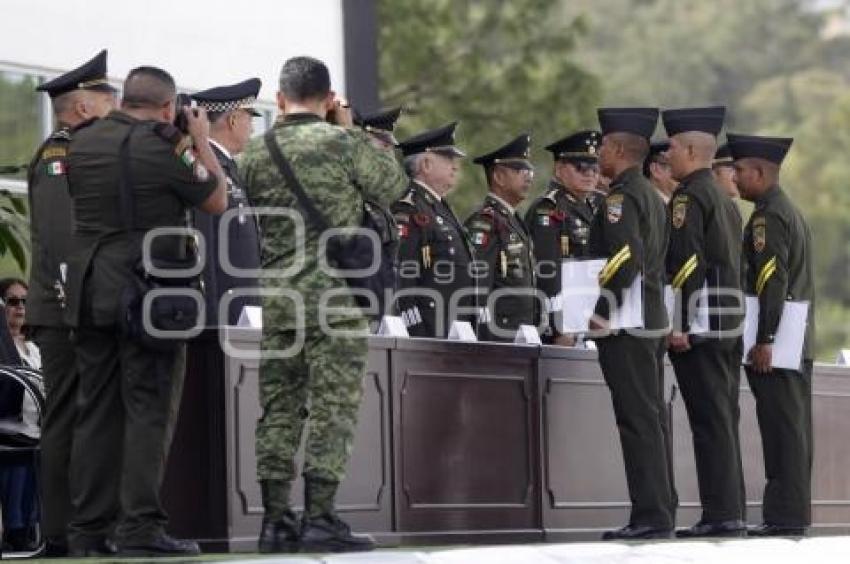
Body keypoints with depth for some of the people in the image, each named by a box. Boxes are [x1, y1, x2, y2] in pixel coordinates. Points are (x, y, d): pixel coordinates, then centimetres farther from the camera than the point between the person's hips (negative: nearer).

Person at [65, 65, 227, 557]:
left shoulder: (82, 143, 8)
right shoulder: (159, 147, -11)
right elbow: (216, 202, -1)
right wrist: (201, 141, 10)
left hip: (90, 290, 6)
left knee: (97, 409, 9)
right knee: (149, 409, -3)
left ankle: (87, 530, 9)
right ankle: (141, 528, -7)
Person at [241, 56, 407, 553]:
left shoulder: (255, 153, 6)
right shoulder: (342, 142, -7)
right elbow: (393, 185, 7)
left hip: (275, 300, 5)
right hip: (334, 297, -5)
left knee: (279, 409, 7)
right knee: (332, 407, -4)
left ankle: (276, 519, 8)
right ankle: (320, 518, -8)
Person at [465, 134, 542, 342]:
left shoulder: (515, 222, 20)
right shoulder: (484, 223, -10)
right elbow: (477, 290, -17)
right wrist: (483, 340, -20)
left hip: (521, 341, 9)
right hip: (497, 339, -9)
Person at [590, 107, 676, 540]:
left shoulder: (621, 197, -11)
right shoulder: (652, 197, 18)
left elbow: (626, 257, -23)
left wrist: (602, 313, -17)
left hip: (626, 325, -10)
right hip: (652, 321, 10)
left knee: (638, 420, -10)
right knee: (651, 418, 11)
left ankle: (650, 516, -11)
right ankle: (660, 512, 13)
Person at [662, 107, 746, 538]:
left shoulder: (689, 195, -9)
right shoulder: (722, 198, 19)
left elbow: (685, 261, -18)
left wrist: (678, 326, -20)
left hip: (699, 324, -9)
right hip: (729, 323, 9)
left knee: (710, 421, -9)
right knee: (722, 420, 10)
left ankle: (720, 514, -11)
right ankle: (732, 512, 11)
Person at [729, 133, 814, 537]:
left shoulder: (768, 217, -12)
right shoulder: (791, 212, 20)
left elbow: (772, 280, -20)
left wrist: (764, 340, -21)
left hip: (775, 340, -10)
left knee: (782, 429, -9)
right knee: (793, 430, 10)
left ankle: (785, 515, -9)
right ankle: (793, 513, 13)